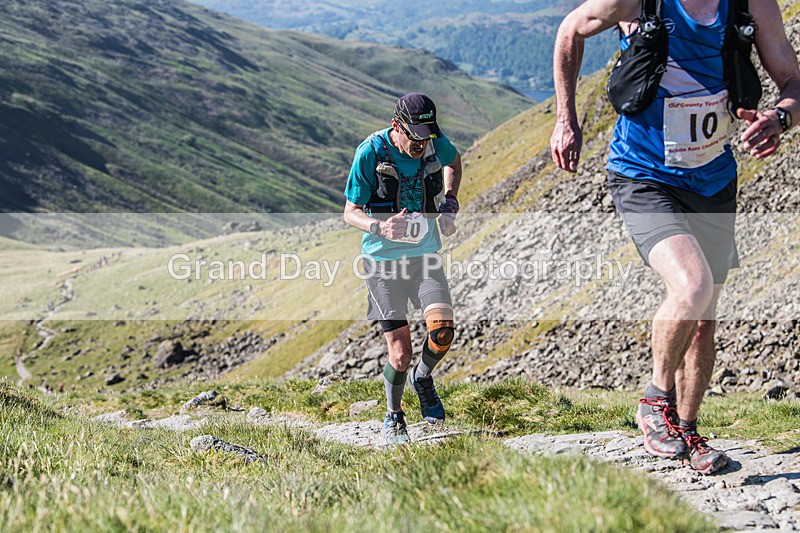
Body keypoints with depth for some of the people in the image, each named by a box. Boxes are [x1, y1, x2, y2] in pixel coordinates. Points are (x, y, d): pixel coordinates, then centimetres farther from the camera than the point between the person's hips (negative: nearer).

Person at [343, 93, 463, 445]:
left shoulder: (435, 143, -6)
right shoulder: (370, 152, -16)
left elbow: (454, 160, 20)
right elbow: (351, 212, -10)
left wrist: (450, 202, 3)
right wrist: (380, 227, -31)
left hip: (425, 254, 3)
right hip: (384, 258, -3)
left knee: (442, 329, -18)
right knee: (400, 355, -6)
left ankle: (423, 378, 15)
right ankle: (394, 416, 22)